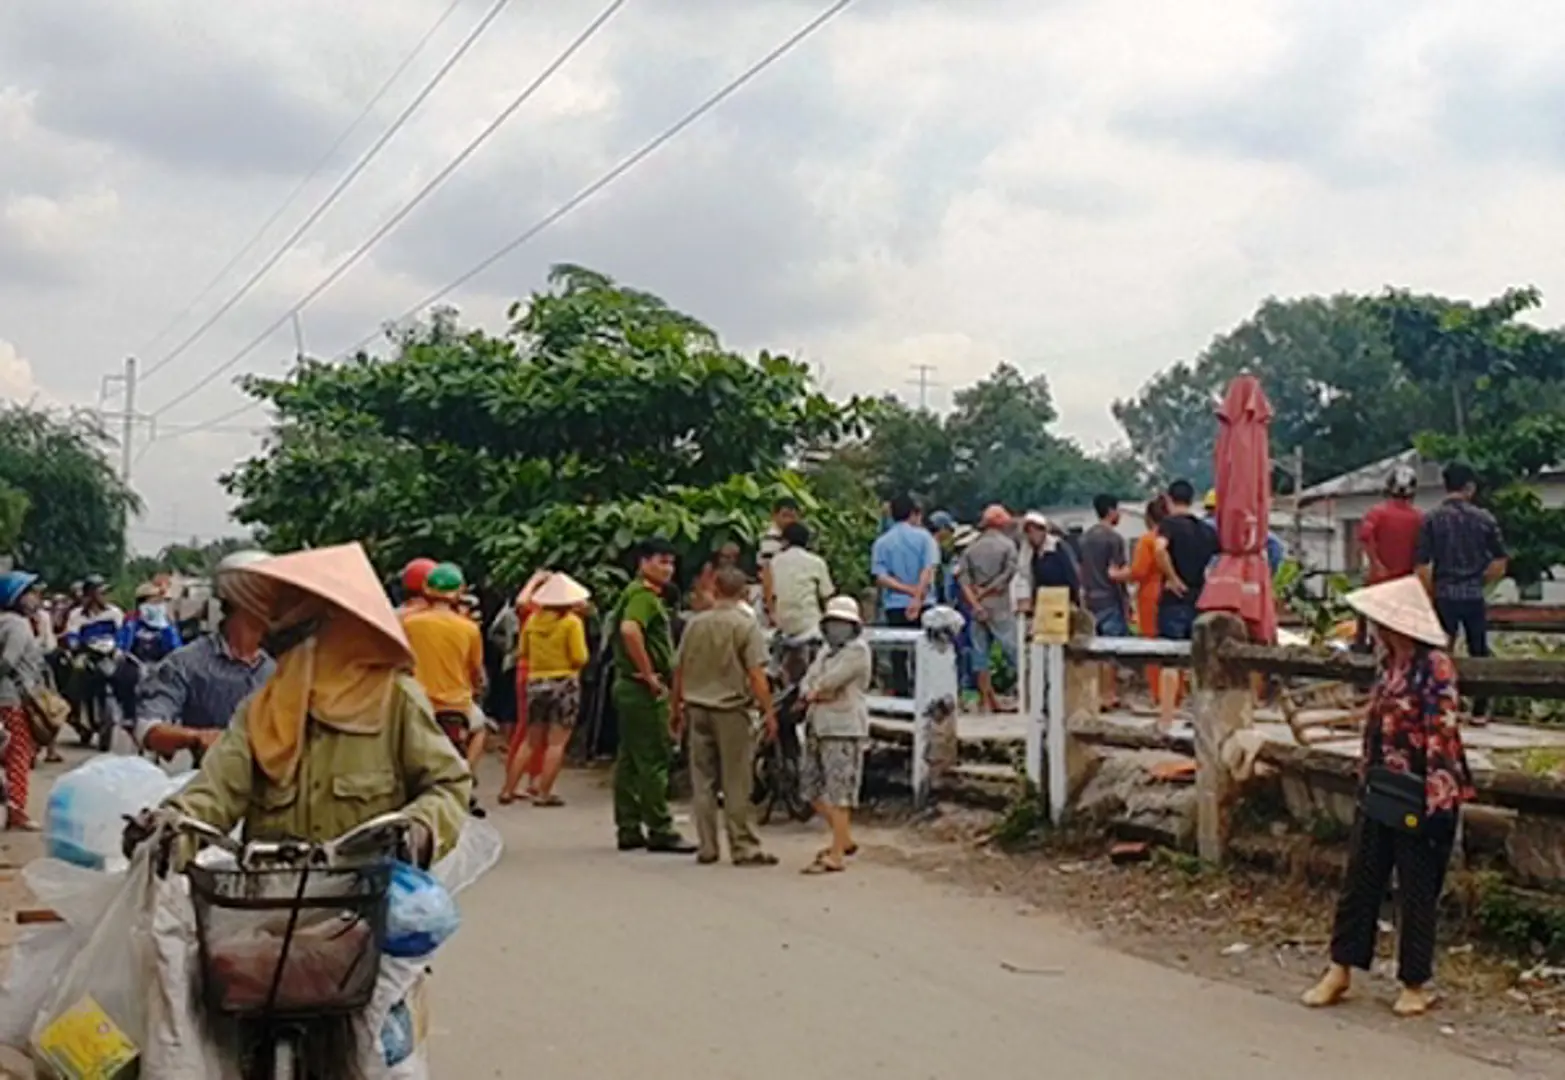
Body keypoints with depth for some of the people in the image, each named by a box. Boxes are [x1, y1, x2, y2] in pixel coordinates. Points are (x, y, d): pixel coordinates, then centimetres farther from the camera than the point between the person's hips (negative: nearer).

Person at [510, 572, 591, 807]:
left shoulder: (533, 619, 4)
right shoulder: (572, 622, -9)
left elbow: (523, 653, 12)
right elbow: (580, 658, -11)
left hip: (536, 683, 5)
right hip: (564, 683, -5)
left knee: (531, 742, 14)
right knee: (557, 742, 0)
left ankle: (509, 790, 13)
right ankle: (543, 793, -4)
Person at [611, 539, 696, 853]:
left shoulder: (646, 594, 19)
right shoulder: (643, 595, -14)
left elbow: (624, 630, 30)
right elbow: (629, 630, -32)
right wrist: (649, 674, -25)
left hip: (630, 686, 11)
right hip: (644, 690, -11)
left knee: (629, 760, 11)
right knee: (653, 760, -7)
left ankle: (629, 829, 15)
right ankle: (659, 830, -4)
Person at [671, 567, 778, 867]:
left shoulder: (695, 624, 6)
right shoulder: (746, 625, -8)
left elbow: (679, 670, 10)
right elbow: (756, 675, -14)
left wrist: (678, 708, 20)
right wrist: (768, 712, -11)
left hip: (698, 708, 4)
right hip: (731, 709, -4)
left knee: (702, 781, 9)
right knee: (737, 783, 0)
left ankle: (706, 847, 11)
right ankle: (744, 848, 3)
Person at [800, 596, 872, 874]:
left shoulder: (858, 650, -7)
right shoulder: (826, 651, 21)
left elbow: (830, 681, -18)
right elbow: (808, 683, 11)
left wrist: (814, 692, 1)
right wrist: (819, 693, -10)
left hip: (843, 731, -9)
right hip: (817, 729, 9)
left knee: (838, 795, -9)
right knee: (814, 791, 14)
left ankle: (836, 857, -8)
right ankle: (845, 839, 30)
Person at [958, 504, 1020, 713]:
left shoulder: (972, 547, 9)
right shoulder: (1007, 544, -2)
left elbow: (962, 576, -1)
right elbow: (1008, 574, -11)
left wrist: (974, 601, -7)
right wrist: (985, 592, -4)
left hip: (977, 608, 4)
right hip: (999, 606, -4)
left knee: (980, 654, 7)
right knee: (1013, 649, -1)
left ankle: (988, 700, 8)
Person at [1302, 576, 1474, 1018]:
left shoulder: (1435, 668, -17)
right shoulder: (1388, 663, 7)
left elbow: (1442, 737, -20)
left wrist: (1439, 802, -21)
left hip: (1418, 799, -8)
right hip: (1378, 791, 8)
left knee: (1417, 893, 5)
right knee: (1360, 882, 12)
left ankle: (1415, 984, 19)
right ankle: (1340, 971, 22)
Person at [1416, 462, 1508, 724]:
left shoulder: (1431, 519, -5)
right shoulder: (1484, 518, -1)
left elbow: (1422, 566, -8)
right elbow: (1500, 562, 0)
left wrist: (1431, 596, 3)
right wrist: (1480, 583, 13)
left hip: (1444, 595, -1)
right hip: (1474, 595, 1)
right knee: (1478, 652, 12)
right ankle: (1480, 710, 15)